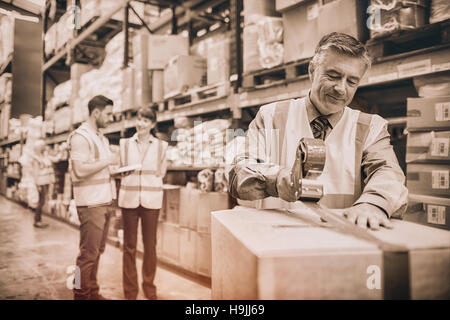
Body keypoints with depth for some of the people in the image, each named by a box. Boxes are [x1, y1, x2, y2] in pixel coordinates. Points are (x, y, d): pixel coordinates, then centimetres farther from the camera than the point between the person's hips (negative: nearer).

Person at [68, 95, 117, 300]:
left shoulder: (102, 138, 18)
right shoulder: (80, 137, -11)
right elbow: (80, 170, -21)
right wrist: (107, 161, -15)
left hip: (104, 201, 9)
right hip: (90, 203, -9)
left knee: (97, 250, 13)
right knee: (89, 252, -4)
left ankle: (92, 292, 23)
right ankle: (82, 294, 8)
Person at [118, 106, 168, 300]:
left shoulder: (161, 146, 4)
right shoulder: (125, 144, 6)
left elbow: (161, 172, 10)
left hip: (151, 200, 0)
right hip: (129, 198, 1)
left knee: (150, 245, 5)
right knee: (129, 245, 5)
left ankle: (149, 289, 20)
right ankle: (130, 291, 16)